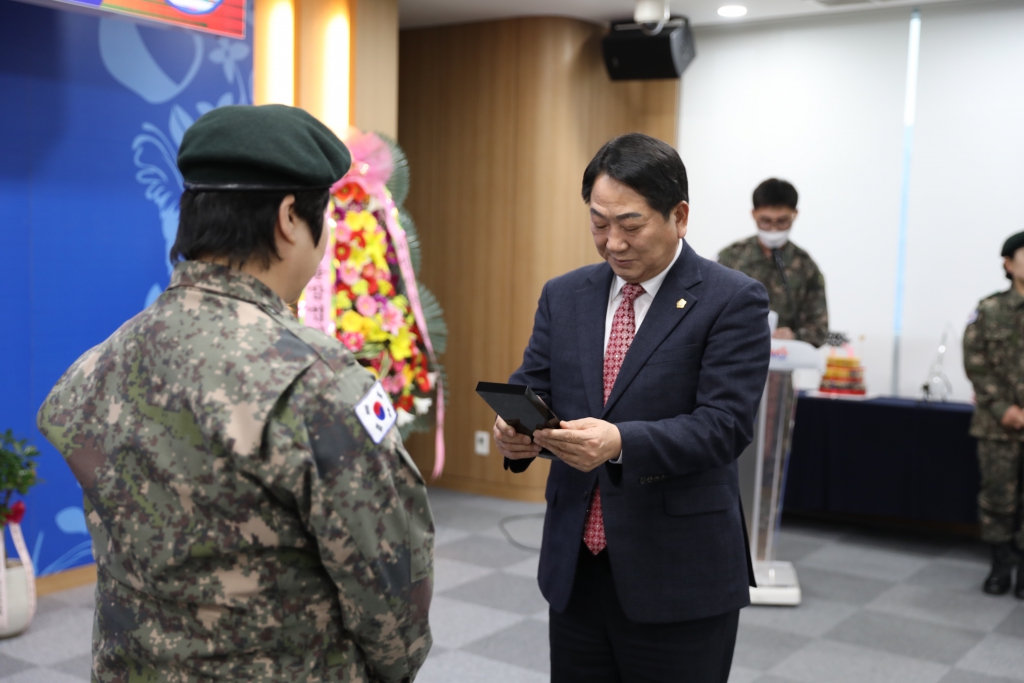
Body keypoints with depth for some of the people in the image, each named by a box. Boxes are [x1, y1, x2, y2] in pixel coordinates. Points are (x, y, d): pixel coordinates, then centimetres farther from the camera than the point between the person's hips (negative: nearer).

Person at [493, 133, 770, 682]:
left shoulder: (732, 302, -8)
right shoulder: (564, 296, 8)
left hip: (678, 577, -4)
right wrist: (516, 429, -17)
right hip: (573, 567, 5)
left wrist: (621, 442, -32)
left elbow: (725, 423, -17)